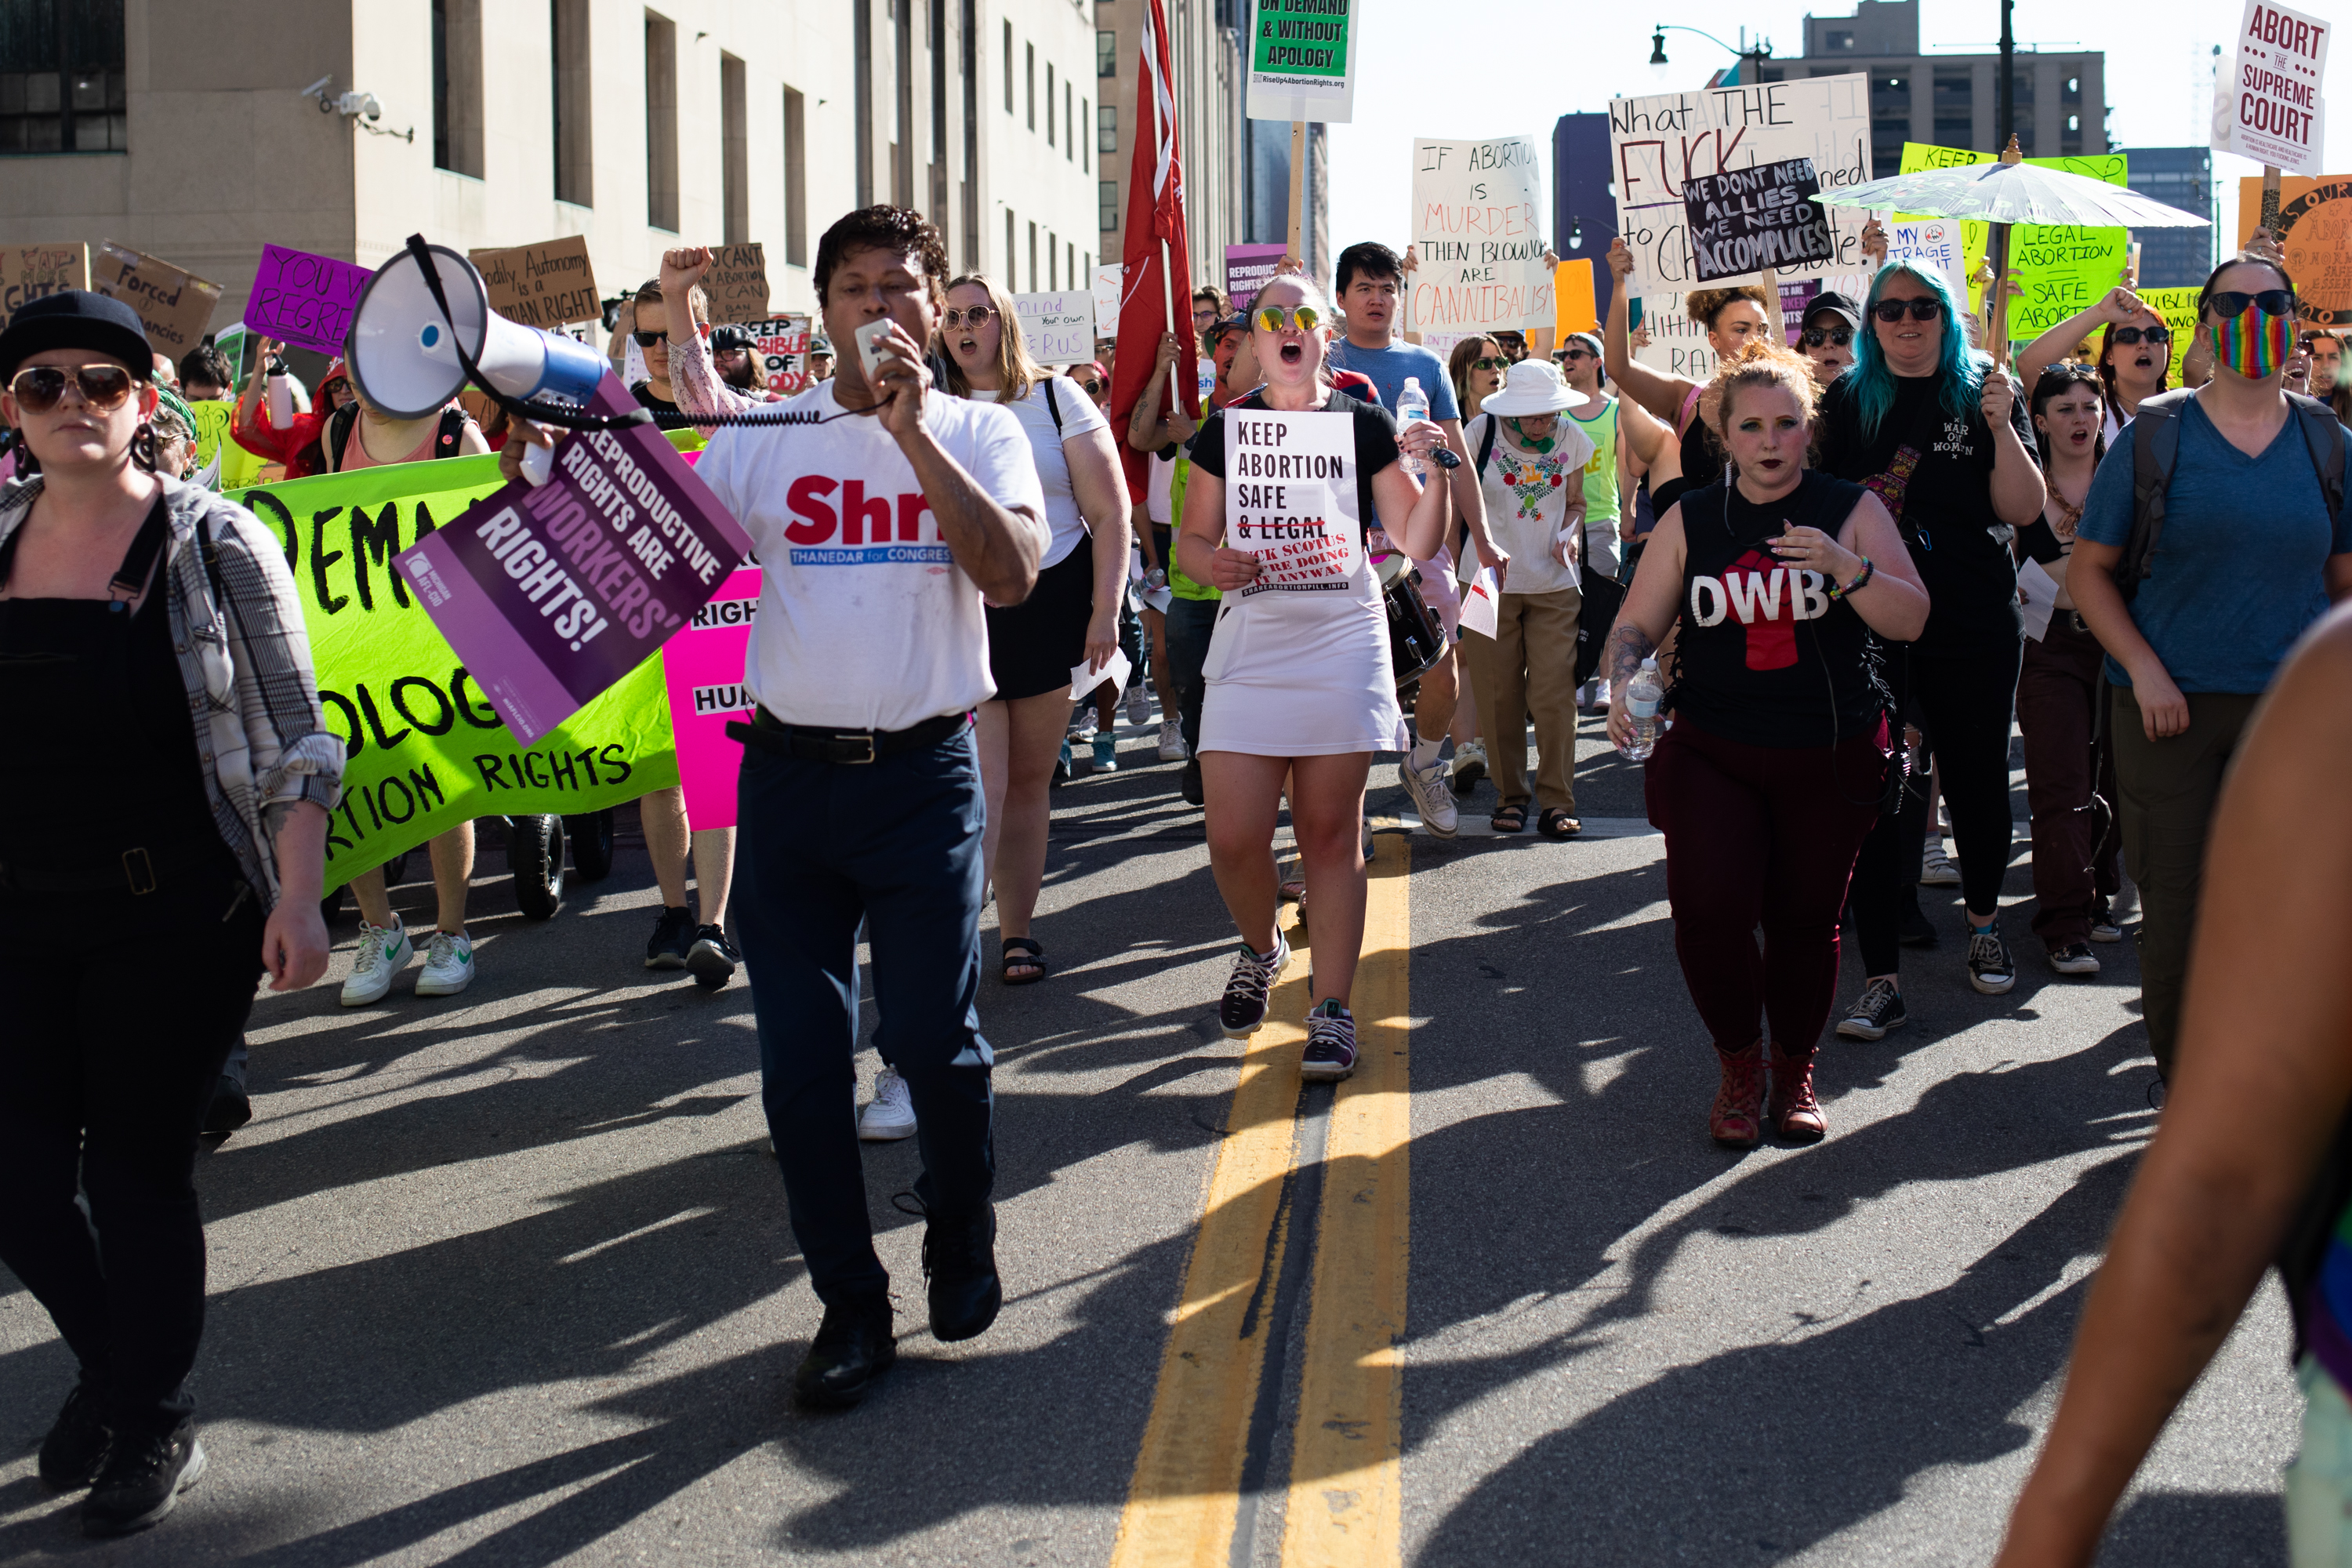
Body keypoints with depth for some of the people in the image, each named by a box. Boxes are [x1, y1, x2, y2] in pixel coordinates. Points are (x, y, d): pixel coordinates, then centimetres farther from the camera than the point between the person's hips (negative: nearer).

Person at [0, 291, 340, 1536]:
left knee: (139, 1166, 3)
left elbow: (295, 740, -5)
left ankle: (157, 1432, 24)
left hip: (177, 914, -4)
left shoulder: (217, 544, -7)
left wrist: (297, 898, -11)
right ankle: (107, 1362, 35)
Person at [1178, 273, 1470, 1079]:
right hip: (1249, 638, 1)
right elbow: (1192, 538, 13)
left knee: (1330, 833, 2)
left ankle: (1332, 1012, 9)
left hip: (1343, 637, -1)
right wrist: (1212, 565, -9)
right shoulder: (1226, 426, 8)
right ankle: (1262, 948, 27)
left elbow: (1416, 542, 5)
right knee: (1233, 838, -5)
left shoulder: (1365, 425, 5)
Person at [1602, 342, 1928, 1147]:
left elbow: (1911, 620, -6)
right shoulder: (1689, 520, 5)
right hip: (1711, 749, 0)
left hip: (1831, 754, 0)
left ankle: (1796, 1073, 29)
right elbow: (1636, 624, 7)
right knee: (1707, 907, -15)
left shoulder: (1852, 509, 1)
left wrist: (1843, 566, -23)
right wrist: (1623, 678, -14)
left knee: (1806, 916, 6)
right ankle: (1739, 1067, 8)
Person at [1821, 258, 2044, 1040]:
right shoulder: (1847, 401, 6)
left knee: (1976, 778, 11)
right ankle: (1881, 980, -3)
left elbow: (2023, 510, -4)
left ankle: (1984, 920, 38)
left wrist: (2002, 426, -16)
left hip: (1973, 624, 0)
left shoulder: (1982, 393, 3)